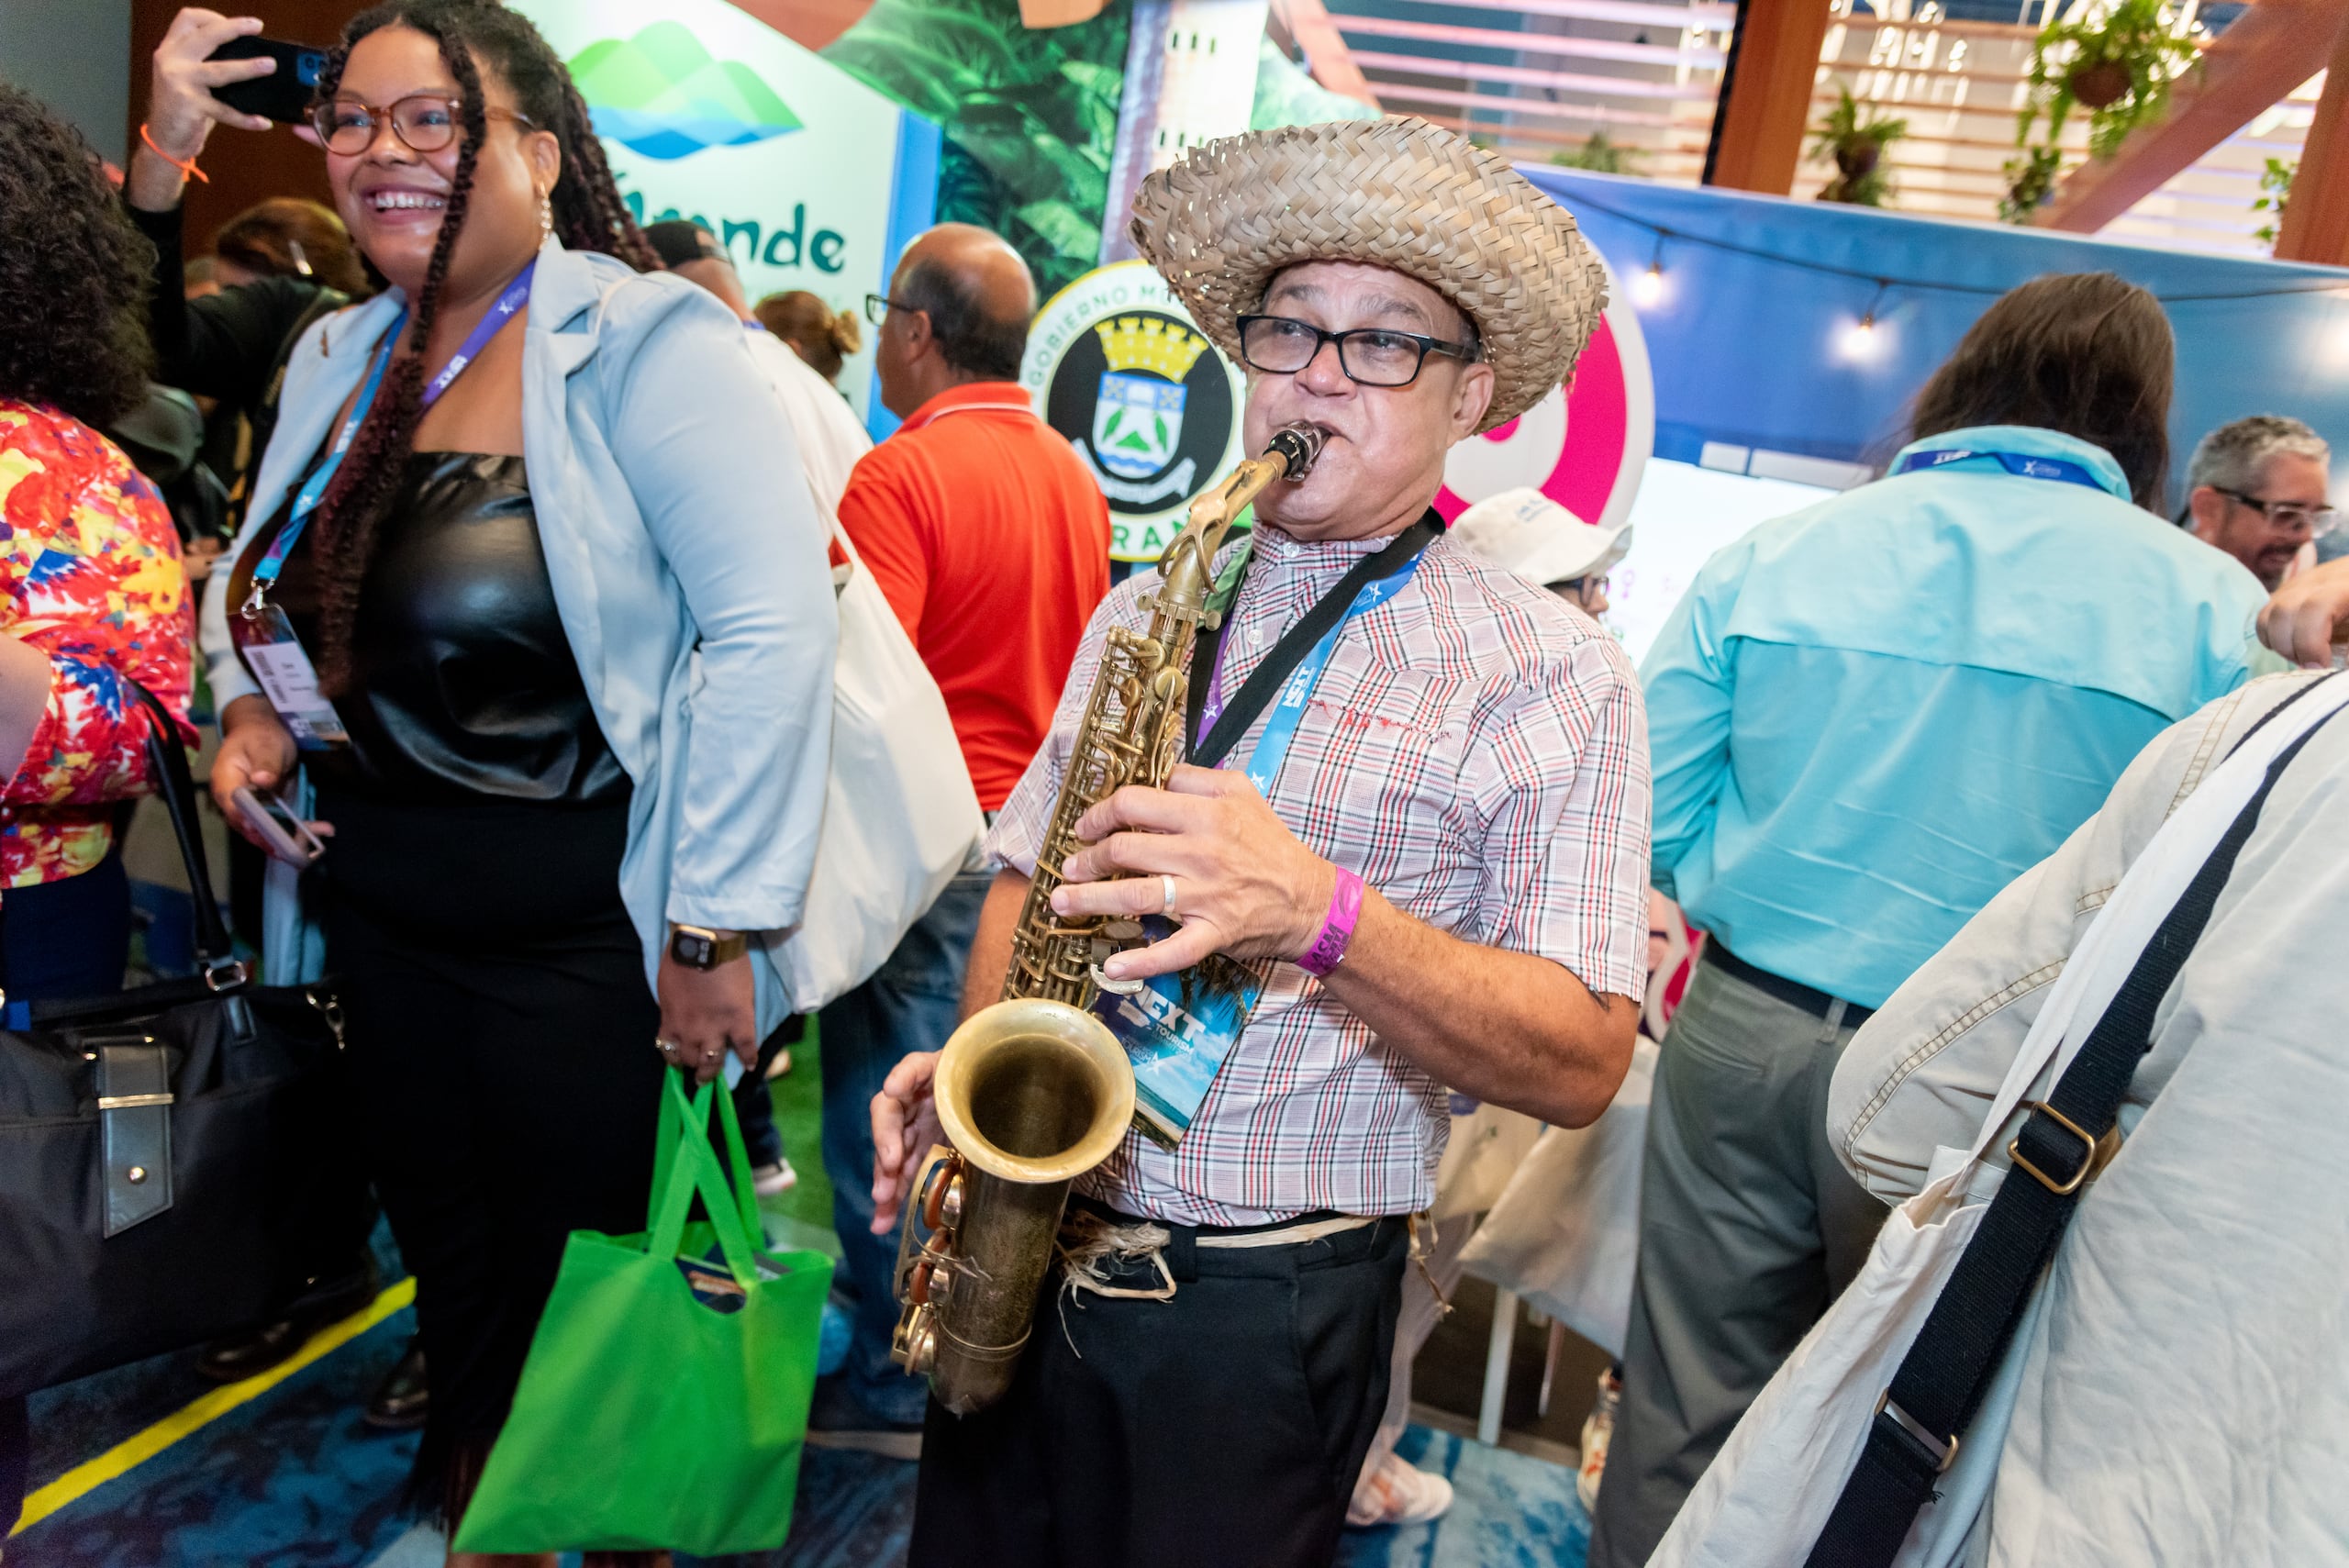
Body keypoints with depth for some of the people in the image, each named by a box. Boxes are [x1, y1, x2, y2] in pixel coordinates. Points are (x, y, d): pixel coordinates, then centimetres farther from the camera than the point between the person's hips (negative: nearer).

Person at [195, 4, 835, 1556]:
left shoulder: (647, 344, -15)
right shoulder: (337, 358, 8)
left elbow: (774, 628, -22)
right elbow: (273, 589, 23)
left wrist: (716, 925, -22)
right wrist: (253, 703, 1)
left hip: (583, 920, -7)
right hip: (383, 906, 7)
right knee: (446, 1252, 23)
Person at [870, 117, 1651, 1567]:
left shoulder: (1553, 674, -9)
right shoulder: (1154, 603, 7)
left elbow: (1583, 1061, -15)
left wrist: (1320, 915, -30)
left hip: (1266, 1304, -4)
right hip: (1023, 1245, 5)